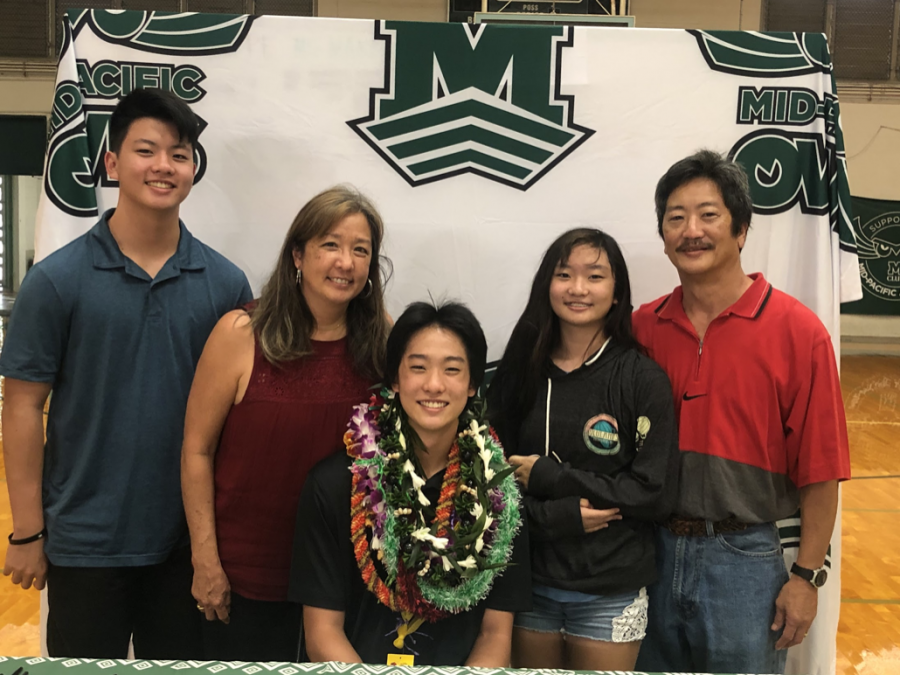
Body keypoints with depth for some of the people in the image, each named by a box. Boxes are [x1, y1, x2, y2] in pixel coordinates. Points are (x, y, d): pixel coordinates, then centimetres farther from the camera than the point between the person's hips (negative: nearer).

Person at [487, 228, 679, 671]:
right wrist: (558, 515, -17)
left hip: (610, 595, -2)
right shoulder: (518, 374, 0)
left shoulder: (643, 380, -8)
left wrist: (548, 476, -14)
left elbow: (655, 493, -11)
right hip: (528, 582, 2)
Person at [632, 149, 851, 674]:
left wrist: (807, 577, -7)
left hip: (743, 559, -3)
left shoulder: (797, 330, -10)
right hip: (652, 551, 4)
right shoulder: (643, 327, 0)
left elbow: (819, 470, -8)